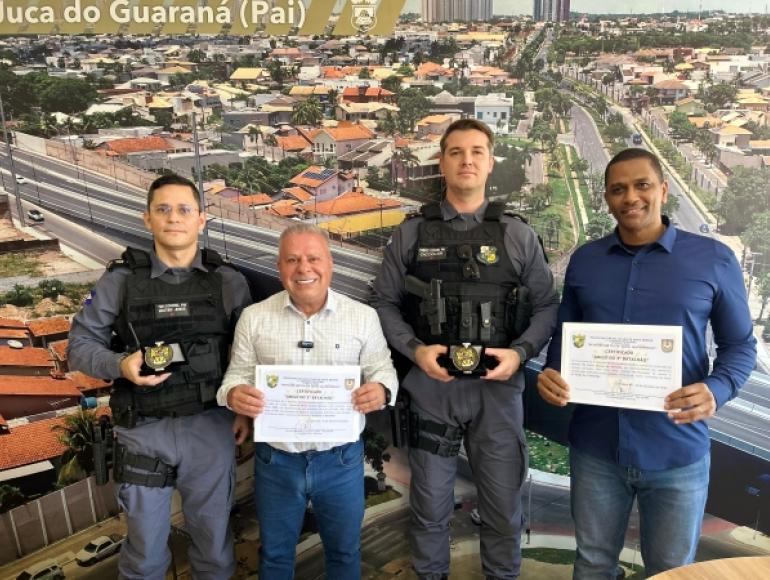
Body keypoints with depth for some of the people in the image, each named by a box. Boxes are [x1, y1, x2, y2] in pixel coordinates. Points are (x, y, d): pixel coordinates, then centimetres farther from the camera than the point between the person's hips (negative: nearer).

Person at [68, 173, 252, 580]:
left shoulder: (229, 282, -2)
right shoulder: (120, 280, -4)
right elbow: (80, 343, 1)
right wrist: (121, 365, -17)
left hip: (210, 428, 1)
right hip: (144, 430, 0)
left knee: (213, 532, 17)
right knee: (145, 540, 16)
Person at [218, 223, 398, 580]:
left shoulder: (363, 316, -3)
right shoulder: (254, 317, -2)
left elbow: (382, 369, 0)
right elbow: (237, 374, 1)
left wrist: (380, 390, -23)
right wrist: (234, 394, -23)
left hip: (341, 459, 0)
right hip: (275, 460, 1)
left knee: (345, 551, 21)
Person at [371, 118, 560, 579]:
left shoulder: (518, 235, 3)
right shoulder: (411, 234, 2)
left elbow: (546, 306, 5)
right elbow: (385, 303, 5)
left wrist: (520, 352, -11)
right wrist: (415, 349, -10)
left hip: (497, 387, 0)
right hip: (431, 386, 0)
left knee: (503, 507, 12)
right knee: (430, 505, 14)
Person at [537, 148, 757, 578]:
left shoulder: (714, 259, -4)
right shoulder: (584, 260, 4)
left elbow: (740, 344, 0)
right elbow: (565, 333, 12)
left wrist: (717, 390, -20)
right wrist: (553, 373, -9)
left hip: (677, 452, -2)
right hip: (595, 447, 2)